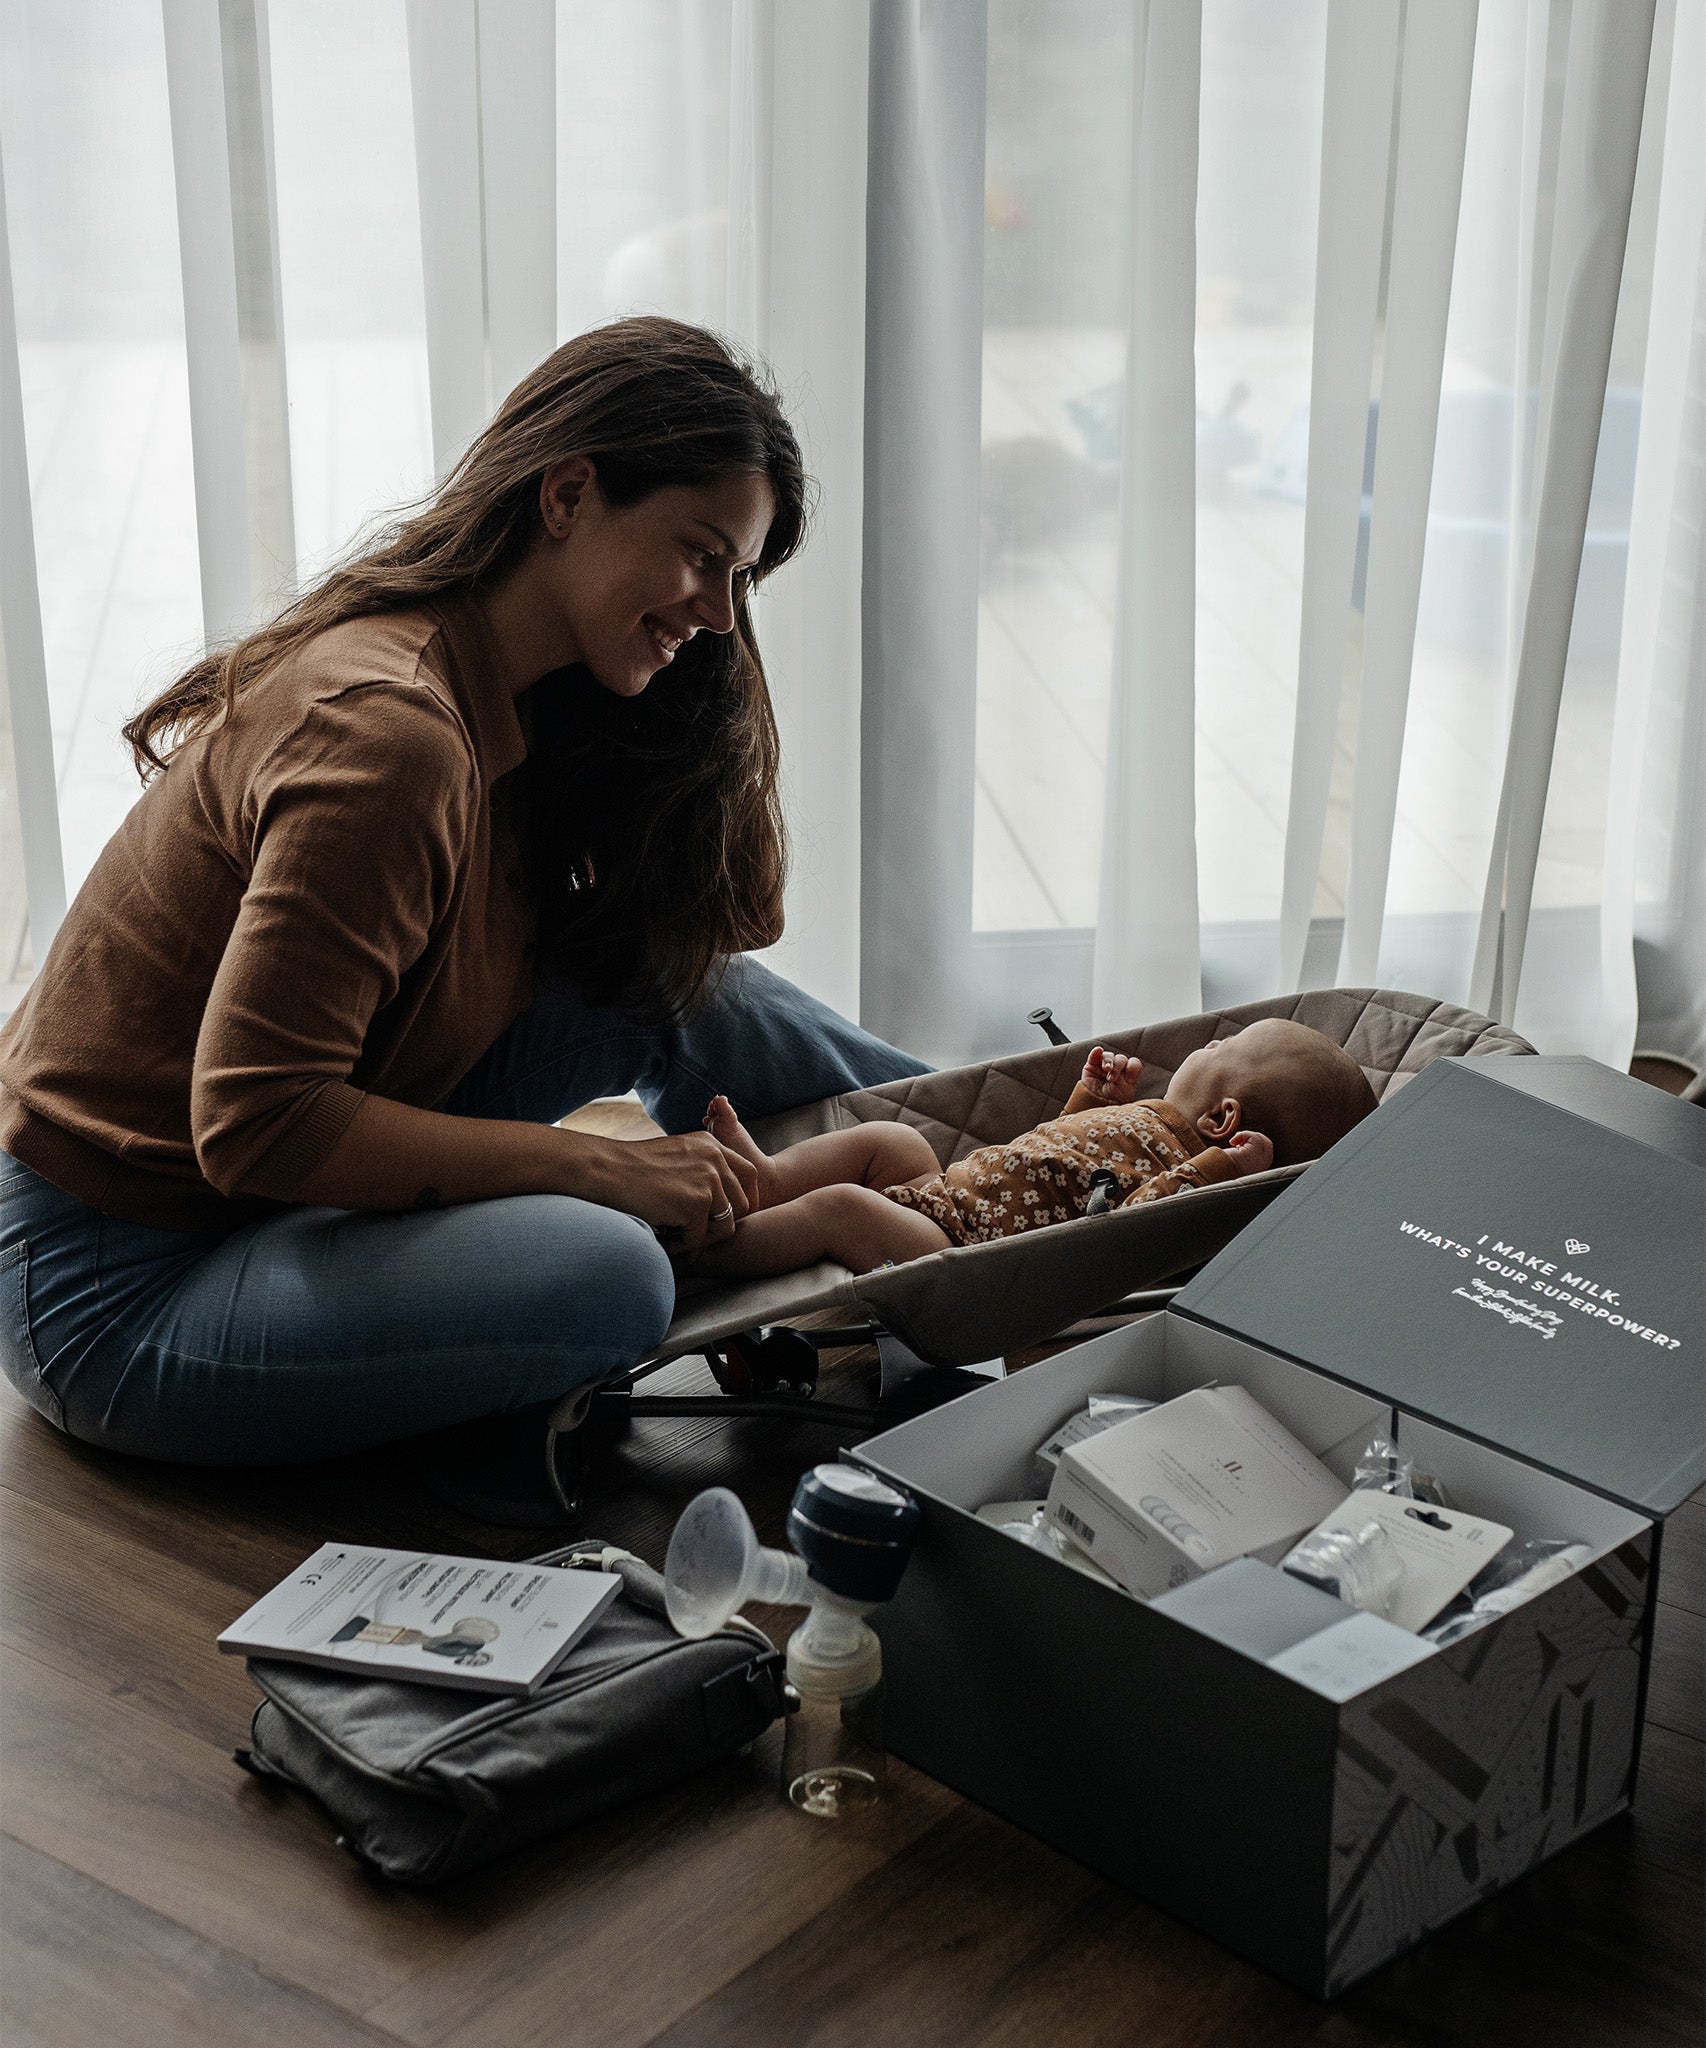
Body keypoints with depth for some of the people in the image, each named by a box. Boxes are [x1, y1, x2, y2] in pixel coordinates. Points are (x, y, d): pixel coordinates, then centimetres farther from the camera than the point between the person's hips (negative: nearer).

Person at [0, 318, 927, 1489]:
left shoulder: (510, 703, 4)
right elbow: (255, 1121, -28)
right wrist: (603, 1165, -25)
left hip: (286, 1181, 9)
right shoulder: (390, 731, -26)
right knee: (604, 1270, -32)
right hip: (125, 1282, -9)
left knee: (673, 978, -1)